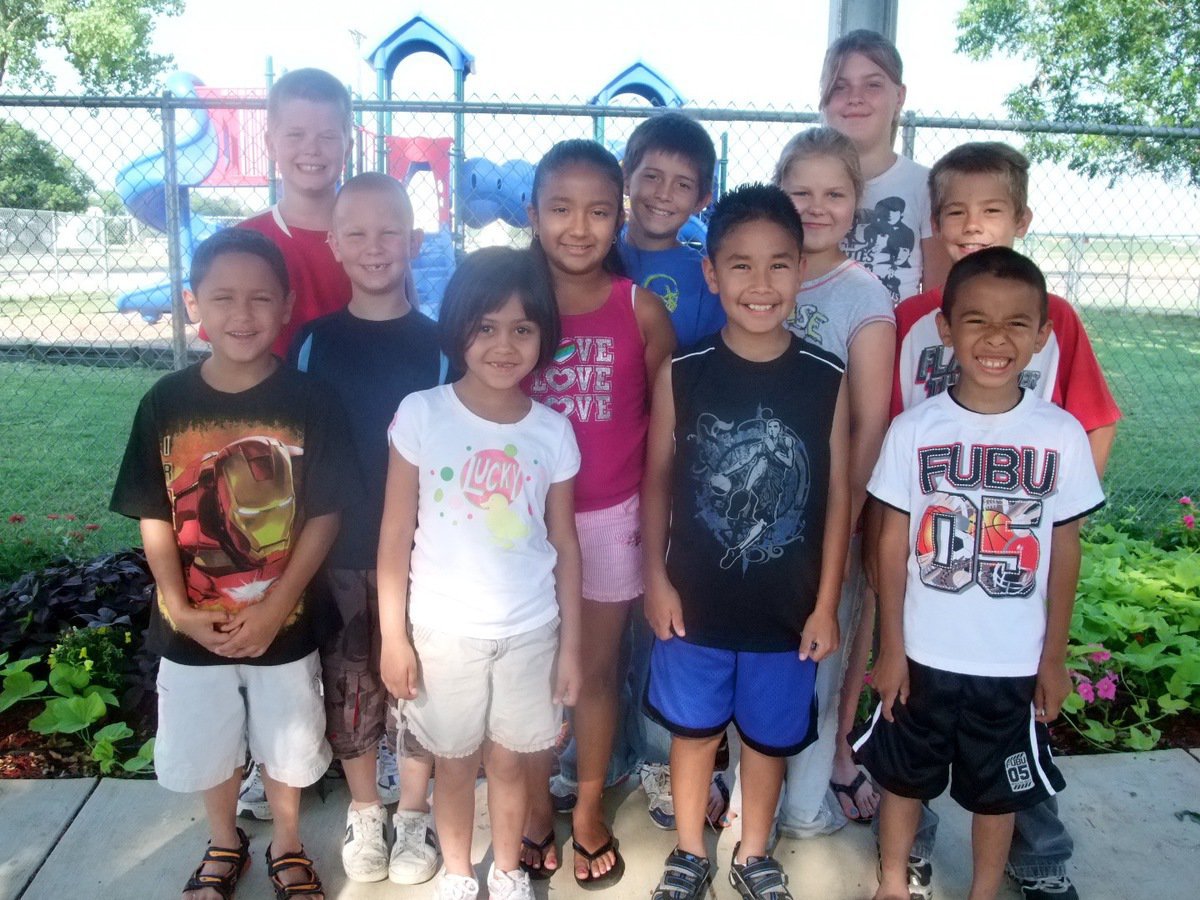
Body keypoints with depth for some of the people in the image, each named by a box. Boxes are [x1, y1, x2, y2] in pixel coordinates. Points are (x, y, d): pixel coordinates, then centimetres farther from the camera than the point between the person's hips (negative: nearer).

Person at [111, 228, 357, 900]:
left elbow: (324, 516, -11)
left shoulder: (311, 402, -13)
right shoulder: (166, 403, -7)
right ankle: (224, 845, 47)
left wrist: (273, 608, -16)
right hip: (193, 628, 2)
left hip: (284, 626, -1)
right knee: (209, 748, 20)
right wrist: (180, 609, -13)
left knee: (286, 744, 17)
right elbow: (154, 518, -3)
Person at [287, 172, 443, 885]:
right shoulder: (314, 342, -1)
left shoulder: (438, 344, -4)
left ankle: (414, 814, 33)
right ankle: (364, 811, 36)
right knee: (351, 688, 12)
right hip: (337, 551, 1)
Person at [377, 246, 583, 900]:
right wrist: (392, 634, -5)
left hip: (530, 630, 1)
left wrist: (570, 645, 3)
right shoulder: (420, 414, -10)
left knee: (509, 761, 17)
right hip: (444, 629, -1)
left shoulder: (553, 432, -5)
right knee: (455, 763, 16)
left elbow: (564, 544, 2)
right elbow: (395, 535, -5)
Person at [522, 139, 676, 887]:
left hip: (611, 516, 0)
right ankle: (536, 805, 33)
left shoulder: (642, 309, -6)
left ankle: (589, 810, 34)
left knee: (599, 665, 14)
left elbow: (664, 420, 0)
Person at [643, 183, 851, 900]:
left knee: (769, 736, 19)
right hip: (696, 600, 0)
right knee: (694, 729, 18)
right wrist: (656, 580, -3)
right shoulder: (681, 374, -10)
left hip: (787, 607, 1)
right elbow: (657, 480, -2)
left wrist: (826, 603, -3)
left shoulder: (827, 381, -9)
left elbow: (838, 496, -4)